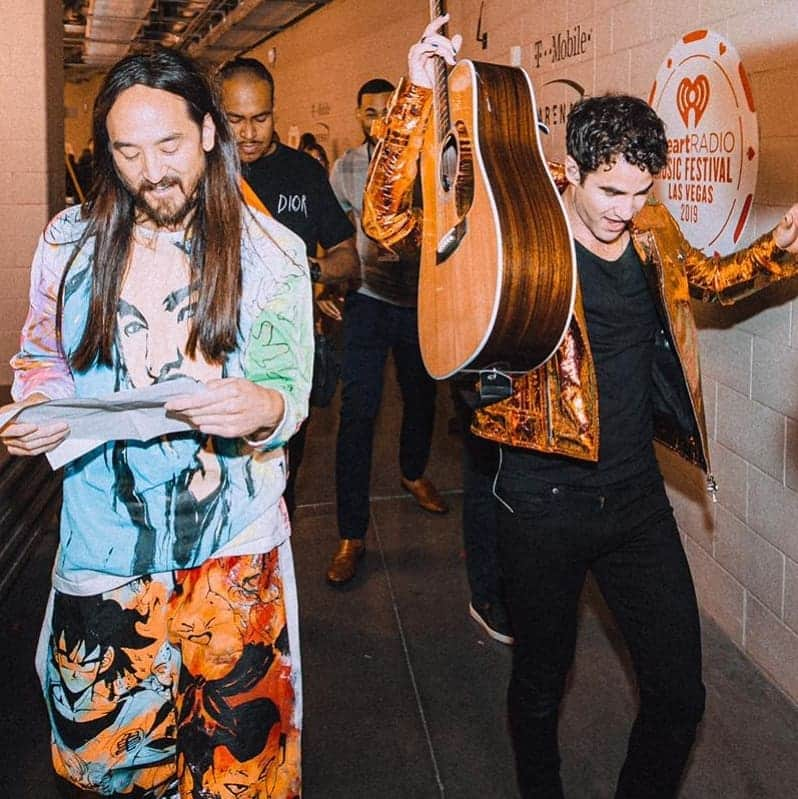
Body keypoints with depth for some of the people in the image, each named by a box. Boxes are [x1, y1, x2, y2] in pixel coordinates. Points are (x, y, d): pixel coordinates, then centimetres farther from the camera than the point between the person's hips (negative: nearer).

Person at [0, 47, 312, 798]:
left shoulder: (271, 252, -3)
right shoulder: (70, 240, 1)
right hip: (103, 540, 2)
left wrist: (265, 408, -28)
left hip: (232, 542, -1)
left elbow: (289, 393, -4)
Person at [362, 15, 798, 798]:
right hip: (545, 502, -4)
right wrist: (418, 95, -28)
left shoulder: (652, 230, 3)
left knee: (679, 695, 11)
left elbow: (709, 278, 23)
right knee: (540, 683, 16)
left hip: (636, 494, 5)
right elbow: (387, 219, -20)